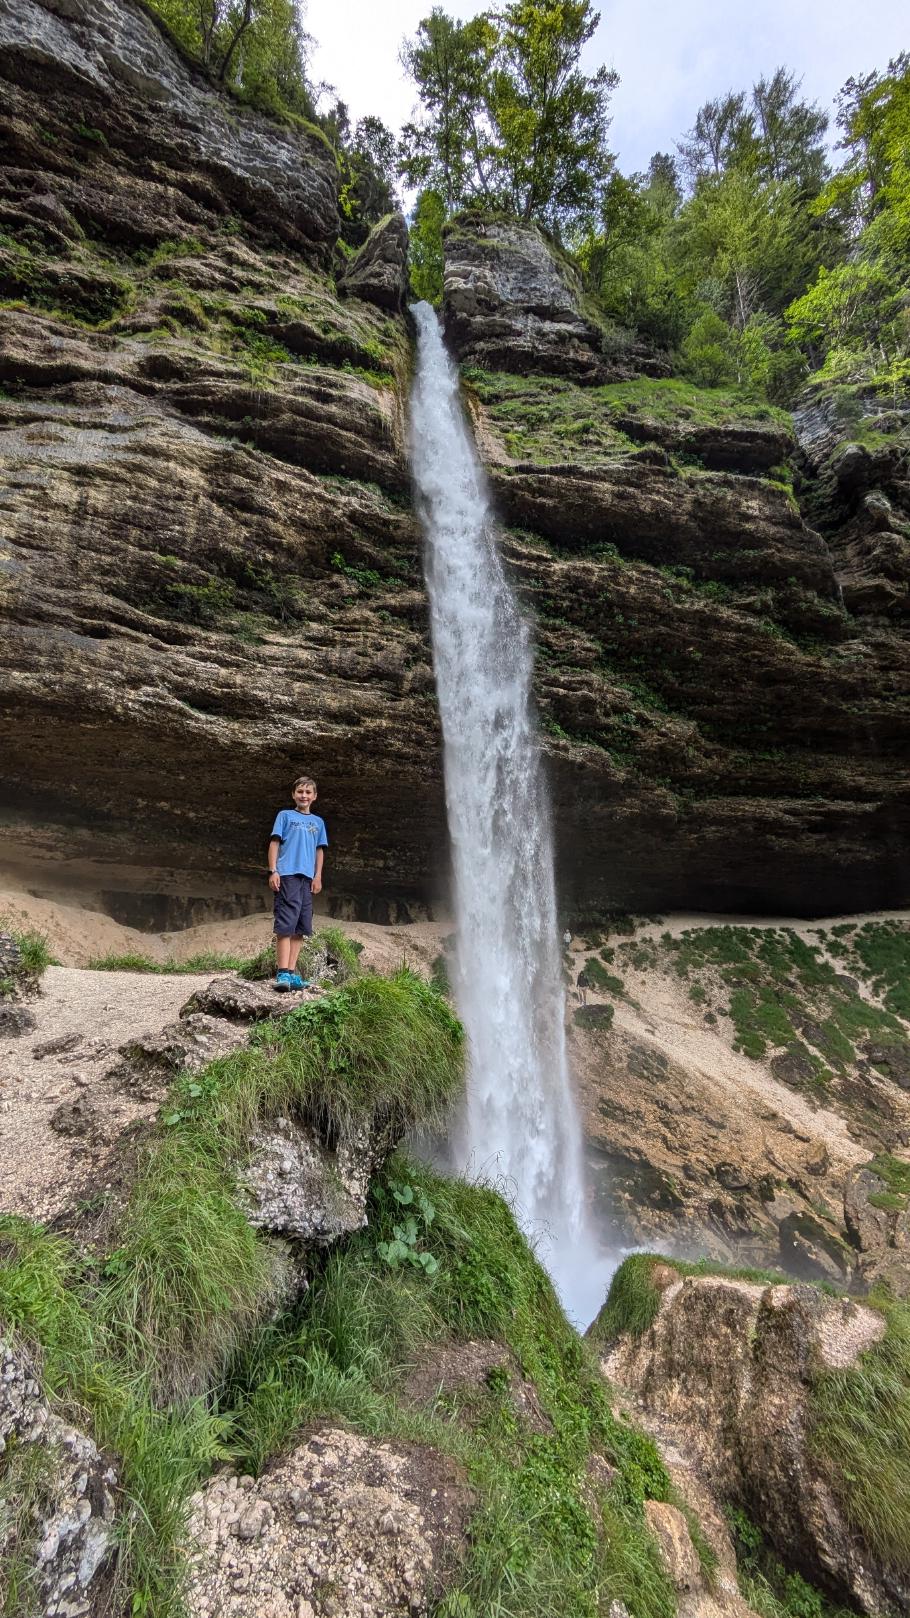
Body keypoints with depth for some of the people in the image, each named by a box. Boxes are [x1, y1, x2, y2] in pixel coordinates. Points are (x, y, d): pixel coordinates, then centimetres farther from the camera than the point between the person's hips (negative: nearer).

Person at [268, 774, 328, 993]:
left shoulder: (318, 822, 20)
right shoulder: (285, 815, 10)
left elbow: (319, 851, 18)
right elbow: (274, 843, 4)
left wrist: (318, 876, 7)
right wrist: (273, 871, -6)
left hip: (308, 878, 5)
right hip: (287, 875, -5)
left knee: (301, 926, 2)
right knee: (285, 924, -12)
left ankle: (291, 972, 6)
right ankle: (283, 973, -14)